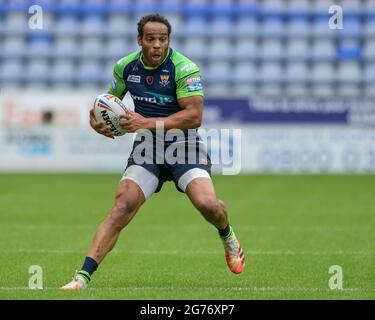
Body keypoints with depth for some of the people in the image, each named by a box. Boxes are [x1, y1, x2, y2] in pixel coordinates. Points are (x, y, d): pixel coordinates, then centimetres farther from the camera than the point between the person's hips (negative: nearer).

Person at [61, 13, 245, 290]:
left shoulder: (185, 68, -16)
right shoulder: (125, 67, 1)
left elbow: (194, 116, -23)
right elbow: (110, 99, 20)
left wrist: (147, 123, -28)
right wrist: (97, 120, -3)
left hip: (184, 145, -3)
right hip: (147, 147, 3)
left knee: (207, 203, -23)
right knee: (122, 206, -16)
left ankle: (227, 236, 15)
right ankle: (84, 275, -20)